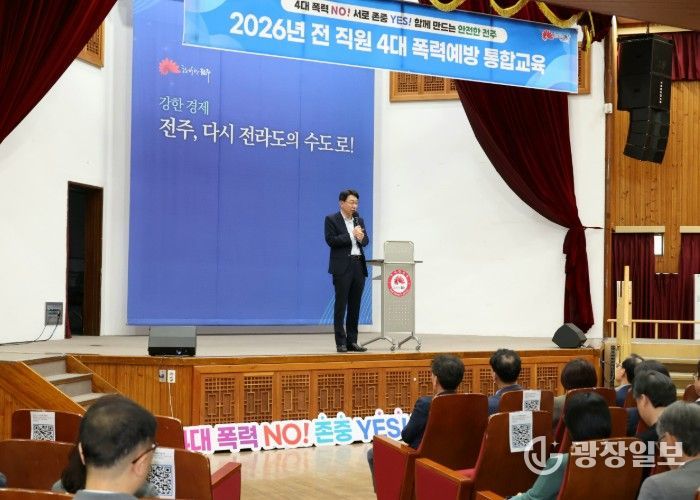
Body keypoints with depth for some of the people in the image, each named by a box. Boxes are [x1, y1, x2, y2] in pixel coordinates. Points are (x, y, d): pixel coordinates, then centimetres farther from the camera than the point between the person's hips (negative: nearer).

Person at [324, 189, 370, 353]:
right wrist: (351, 235, -14)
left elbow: (366, 241, 12)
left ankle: (352, 341, 12)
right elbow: (331, 240, -11)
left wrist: (361, 238, -11)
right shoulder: (331, 219, -1)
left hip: (358, 265, 6)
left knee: (355, 305, 7)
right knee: (341, 304, -3)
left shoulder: (359, 220, 16)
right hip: (342, 267, -5)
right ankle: (341, 343, -1)